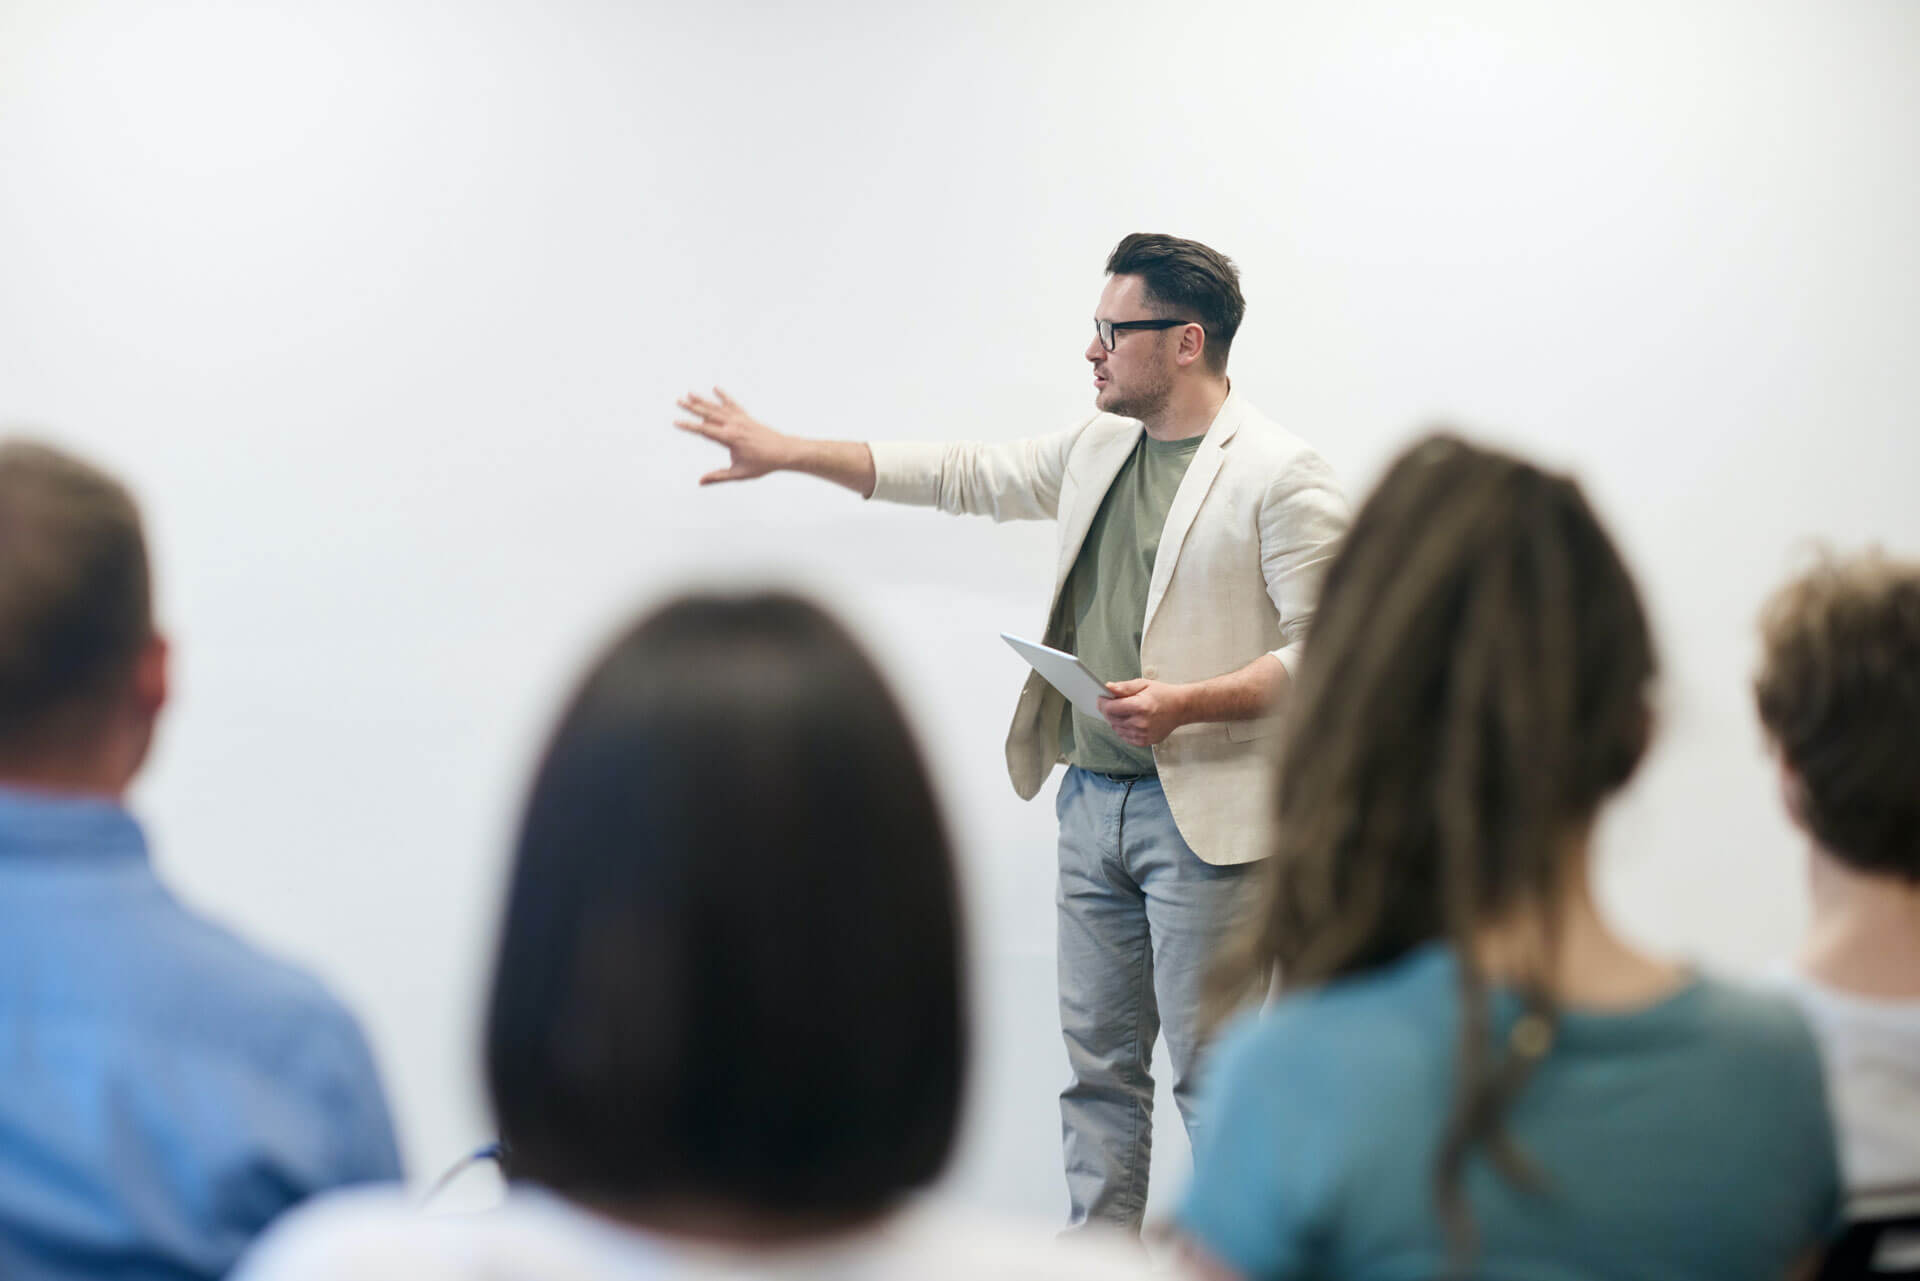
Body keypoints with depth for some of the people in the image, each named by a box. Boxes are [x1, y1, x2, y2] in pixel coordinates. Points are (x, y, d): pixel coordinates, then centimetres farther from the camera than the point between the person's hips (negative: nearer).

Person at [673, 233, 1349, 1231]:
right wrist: (787, 454, 20)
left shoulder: (1282, 476, -10)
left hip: (1201, 812, -7)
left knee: (1210, 1072, -4)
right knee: (1098, 1058, 12)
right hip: (1092, 800, 7)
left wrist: (1187, 703, -24)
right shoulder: (1097, 449, 13)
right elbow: (962, 477, 21)